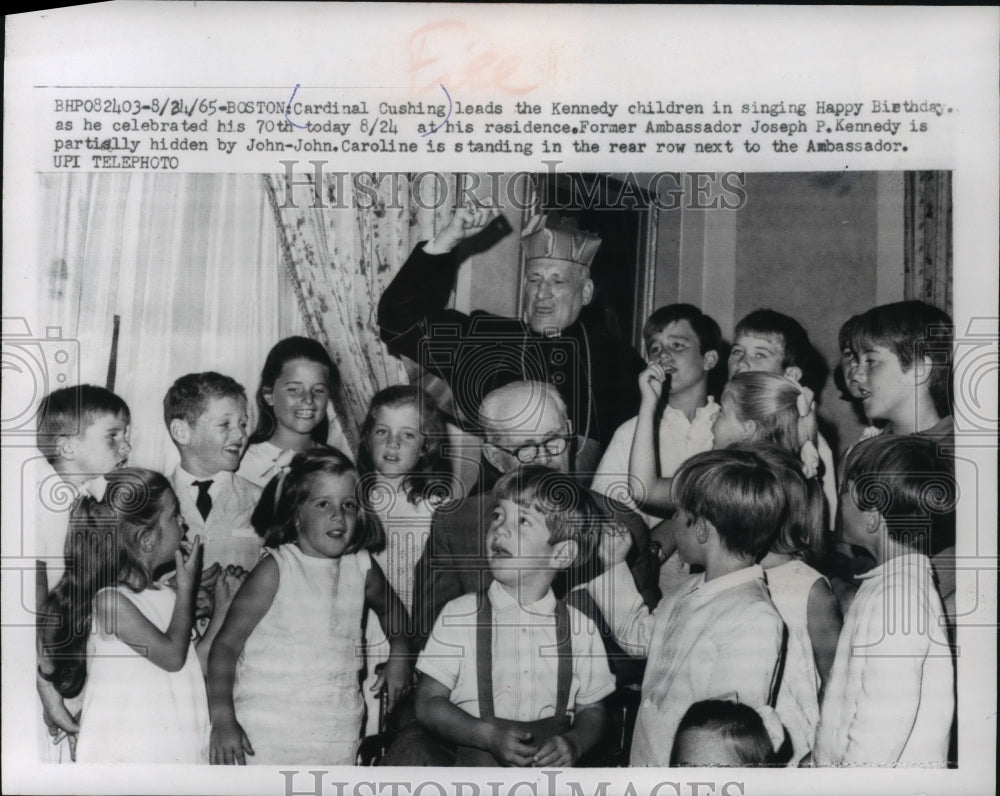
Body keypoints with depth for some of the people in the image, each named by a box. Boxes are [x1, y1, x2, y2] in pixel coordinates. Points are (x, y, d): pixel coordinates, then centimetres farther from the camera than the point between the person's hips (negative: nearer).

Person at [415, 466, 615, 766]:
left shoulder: (580, 629, 8)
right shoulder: (459, 615, 5)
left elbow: (592, 711, 14)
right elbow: (429, 703, 3)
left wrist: (573, 743, -6)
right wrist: (489, 736, -10)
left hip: (552, 765, 3)